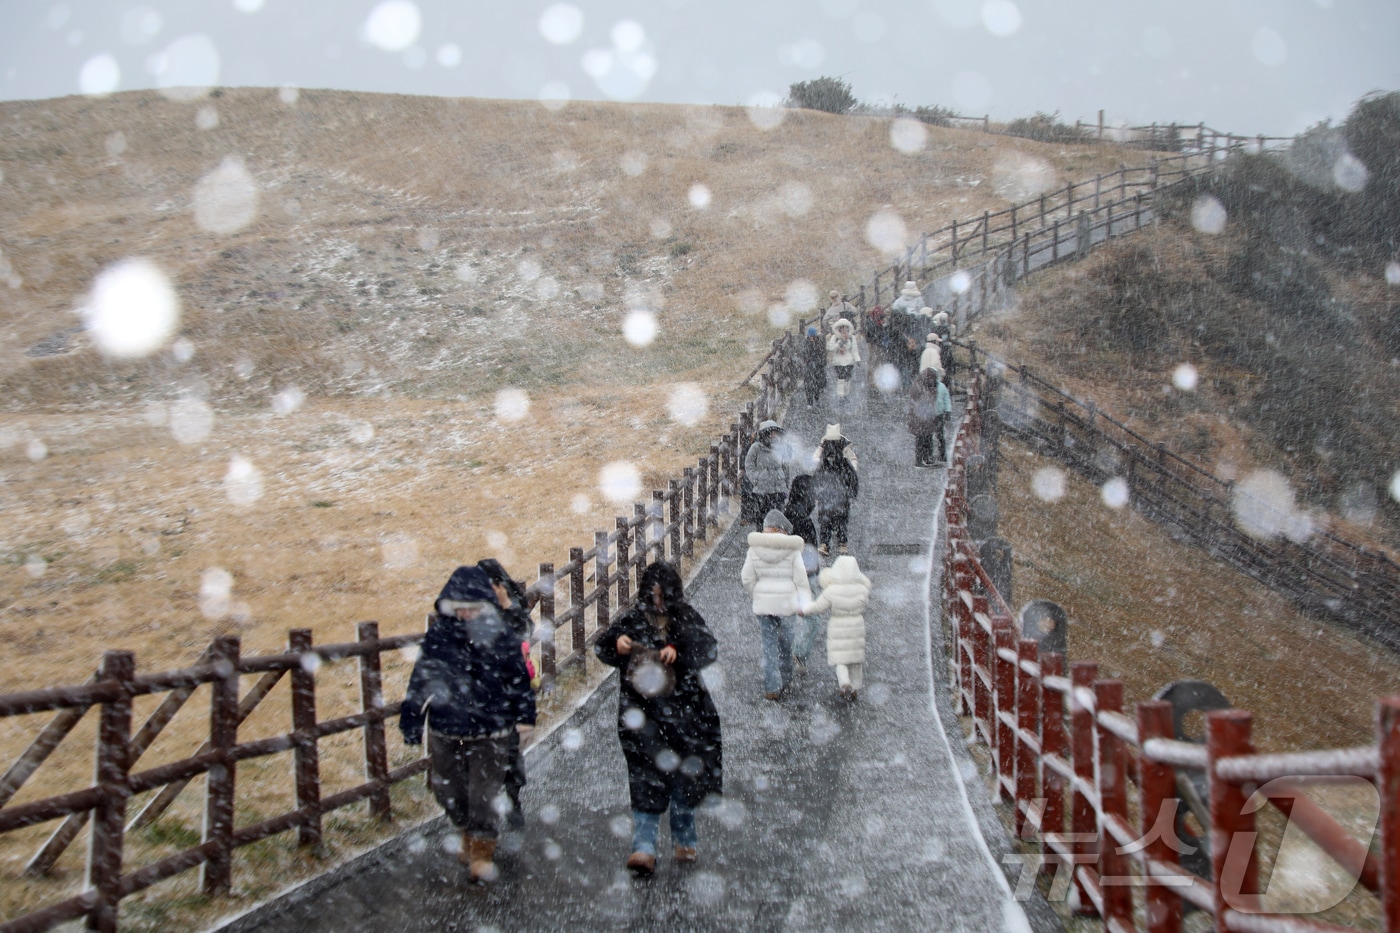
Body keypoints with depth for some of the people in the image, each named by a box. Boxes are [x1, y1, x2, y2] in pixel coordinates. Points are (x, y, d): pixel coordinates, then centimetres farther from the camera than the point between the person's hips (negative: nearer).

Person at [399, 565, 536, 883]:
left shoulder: (501, 637, -6)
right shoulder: (438, 637, -2)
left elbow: (519, 677, 5)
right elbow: (420, 680, 5)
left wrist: (524, 715, 6)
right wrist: (411, 721, 6)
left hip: (490, 732, -3)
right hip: (445, 730, 3)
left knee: (484, 793, -4)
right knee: (449, 791, 13)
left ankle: (482, 851, 14)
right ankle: (469, 837, 39)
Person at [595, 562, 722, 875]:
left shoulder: (687, 618, 3)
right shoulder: (633, 620, 3)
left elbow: (709, 648, -9)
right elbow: (602, 647, 1)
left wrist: (679, 651, -26)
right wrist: (617, 644, -21)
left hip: (683, 709, 1)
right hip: (642, 711, -1)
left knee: (685, 776, 8)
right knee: (646, 778, -8)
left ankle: (684, 840, 25)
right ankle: (643, 848, -10)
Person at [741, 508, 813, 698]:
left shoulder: (755, 548, -2)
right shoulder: (792, 549, -7)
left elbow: (747, 579, 0)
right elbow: (800, 579, -8)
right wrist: (804, 604, -4)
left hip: (763, 602, 1)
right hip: (787, 602, -1)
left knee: (769, 643, 6)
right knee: (786, 640, 18)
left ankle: (772, 688, 2)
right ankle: (784, 679, 28)